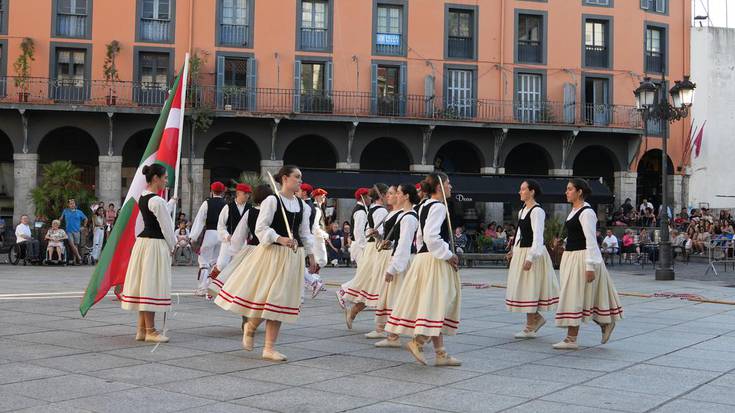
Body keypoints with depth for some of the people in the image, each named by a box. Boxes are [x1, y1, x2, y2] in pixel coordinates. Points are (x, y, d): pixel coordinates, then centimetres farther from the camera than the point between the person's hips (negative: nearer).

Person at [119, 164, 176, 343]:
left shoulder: (142, 197, 11)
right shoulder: (157, 201, -16)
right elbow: (166, 227, -12)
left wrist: (171, 203, 41)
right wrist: (173, 247, 2)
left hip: (142, 242, 9)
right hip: (155, 245, -9)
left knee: (144, 285, 12)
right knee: (152, 285, -4)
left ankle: (142, 329, 18)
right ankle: (150, 331, 2)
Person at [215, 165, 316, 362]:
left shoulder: (302, 205, 11)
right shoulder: (272, 200, -8)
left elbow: (305, 233, 16)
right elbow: (261, 228, -12)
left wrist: (311, 256, 11)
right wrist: (280, 239, -24)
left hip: (293, 256, 6)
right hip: (272, 253, -5)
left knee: (279, 301, 6)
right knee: (264, 296, -4)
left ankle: (269, 348, 12)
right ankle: (250, 327, 29)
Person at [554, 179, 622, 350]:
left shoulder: (586, 212, -15)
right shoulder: (574, 211, 14)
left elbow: (590, 240, -19)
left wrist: (590, 266, -22)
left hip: (582, 258, -10)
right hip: (571, 257, 10)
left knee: (575, 296, -6)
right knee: (579, 297, 15)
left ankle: (571, 339, -1)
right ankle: (605, 323, 30)